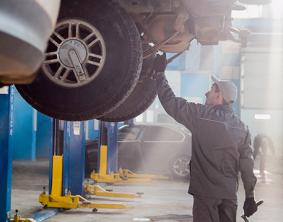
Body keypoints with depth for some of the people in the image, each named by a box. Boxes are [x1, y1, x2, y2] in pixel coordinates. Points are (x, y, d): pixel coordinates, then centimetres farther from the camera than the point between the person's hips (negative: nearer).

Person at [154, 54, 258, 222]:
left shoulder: (202, 115, -8)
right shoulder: (242, 128, 7)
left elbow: (171, 103, -4)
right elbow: (247, 165, 7)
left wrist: (160, 74, 7)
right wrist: (250, 196, 13)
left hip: (206, 192, -5)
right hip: (230, 193, 5)